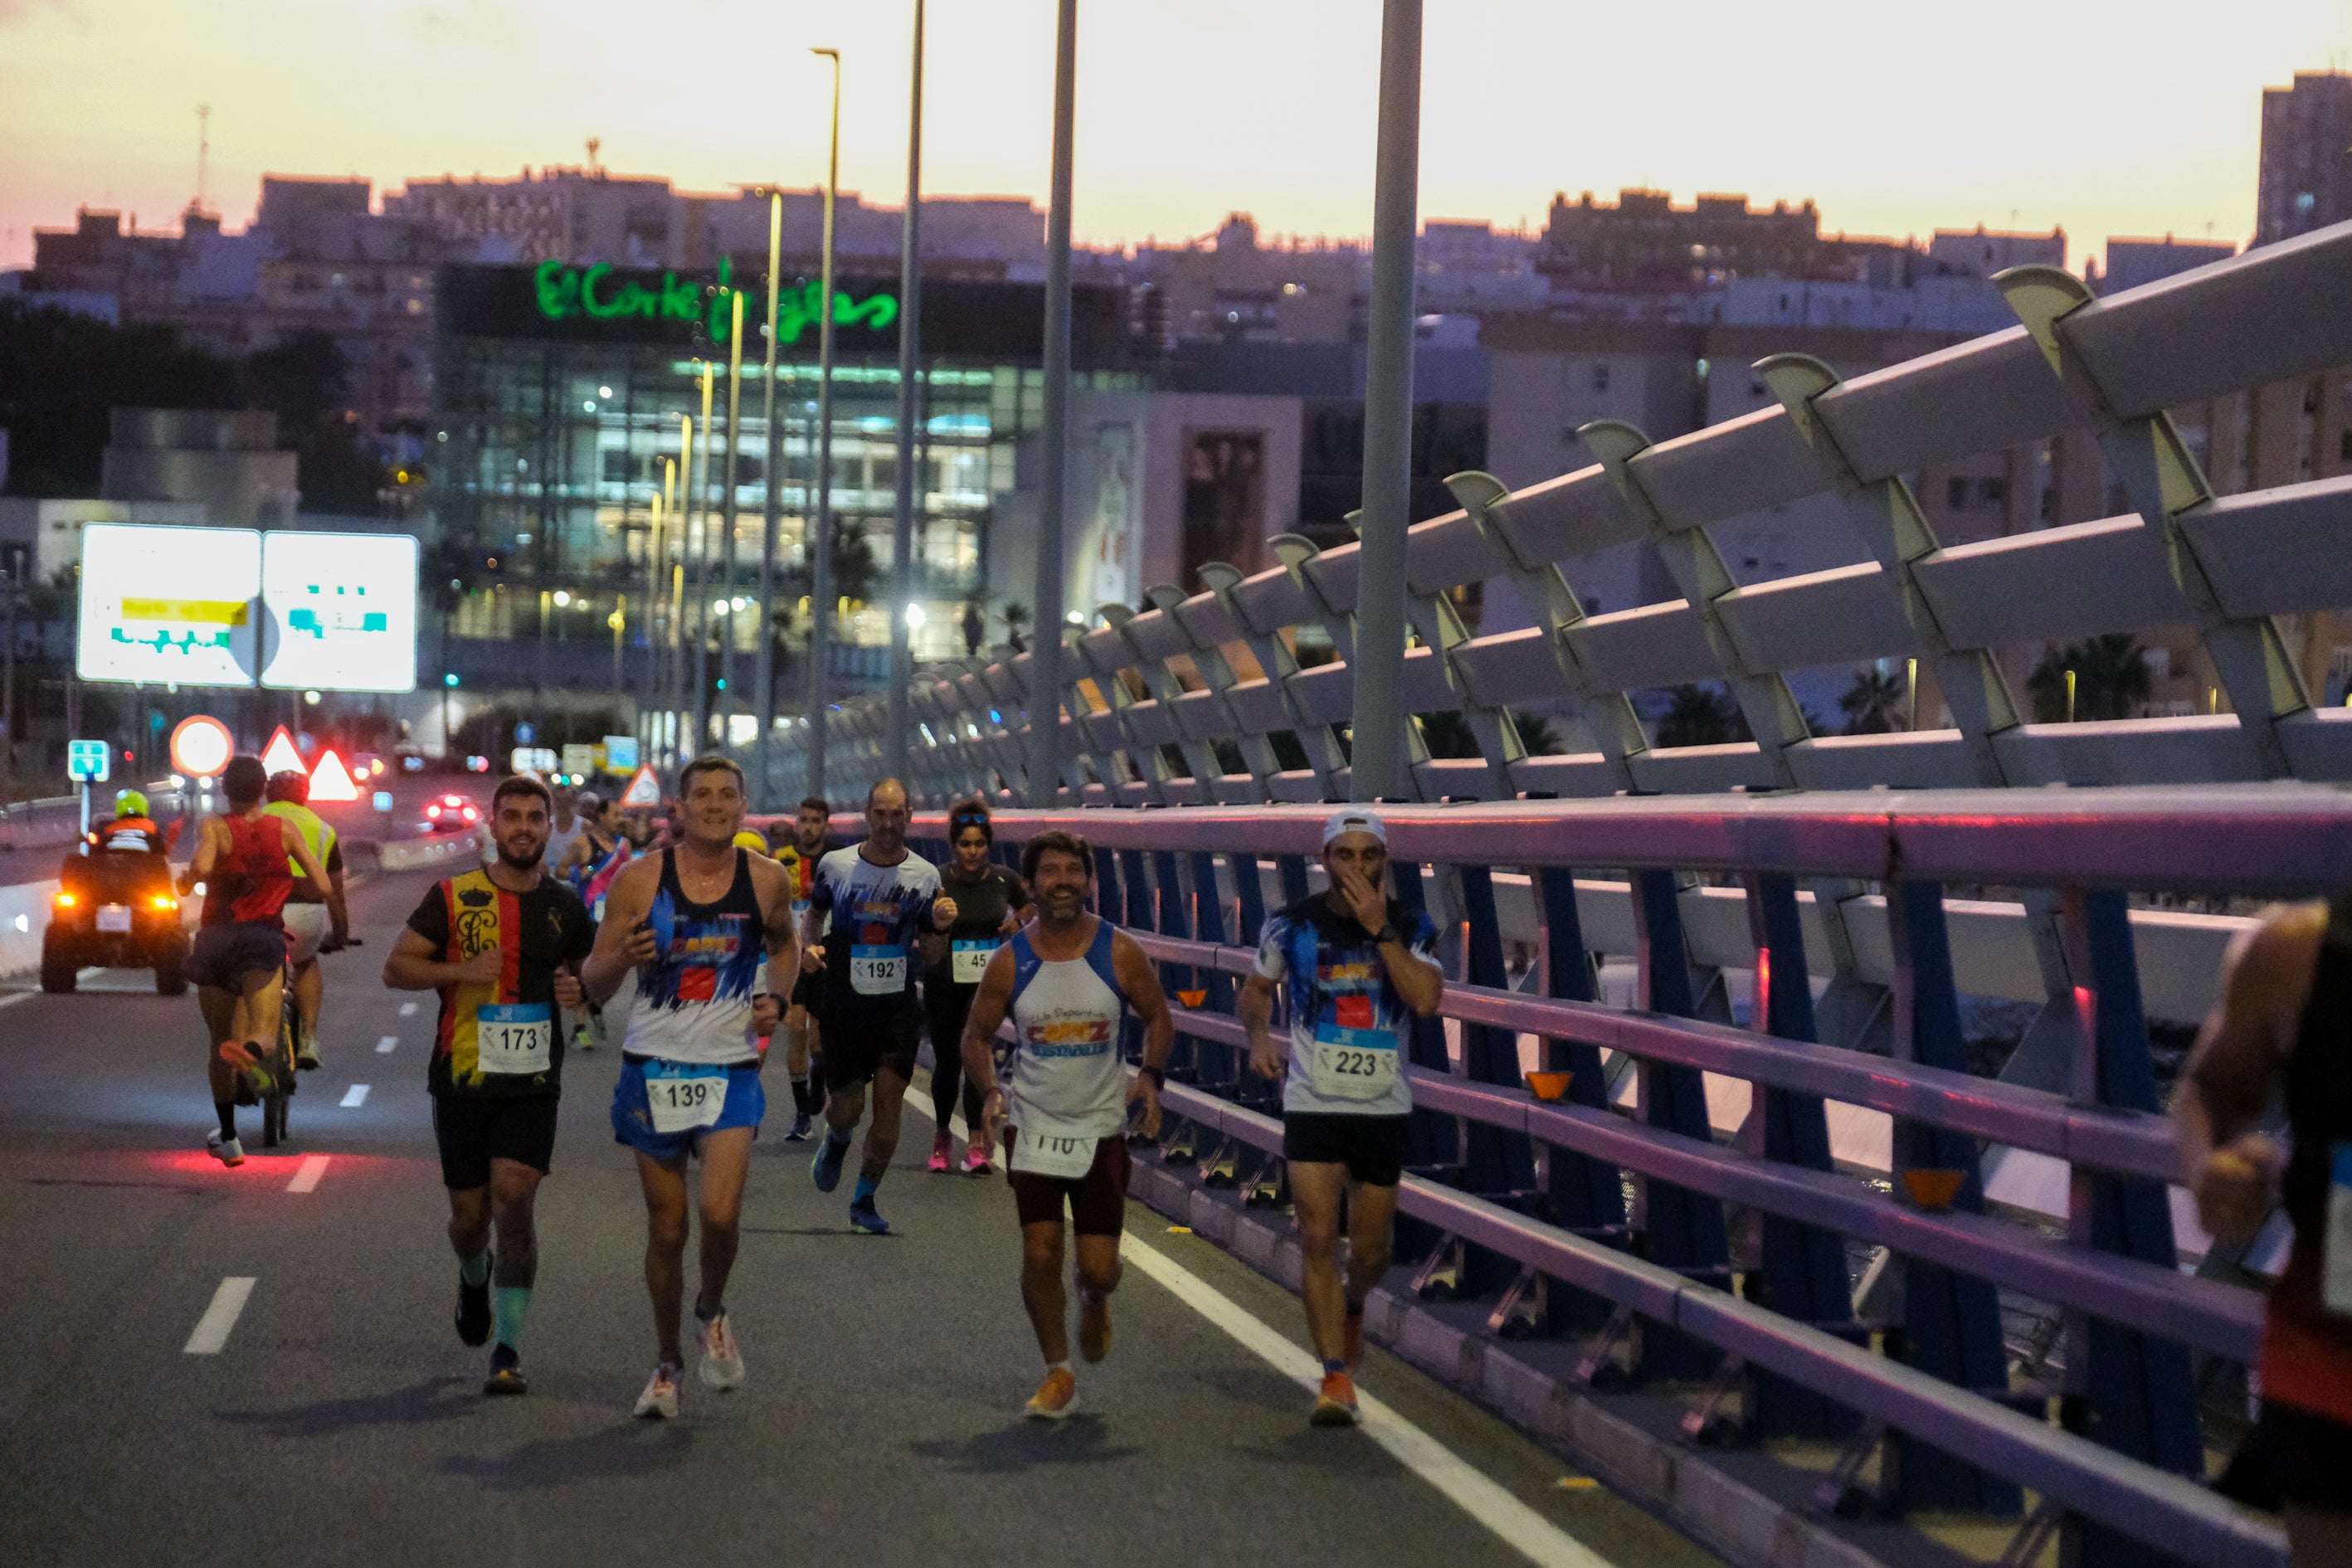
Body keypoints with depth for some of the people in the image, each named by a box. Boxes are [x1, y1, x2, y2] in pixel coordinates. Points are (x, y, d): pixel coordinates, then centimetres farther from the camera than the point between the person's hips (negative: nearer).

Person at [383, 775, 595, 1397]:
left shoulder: (566, 906, 8)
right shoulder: (453, 897, 0)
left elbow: (589, 972, 22)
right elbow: (396, 967, 0)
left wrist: (579, 991, -2)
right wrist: (462, 971, -16)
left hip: (532, 1083, 0)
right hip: (461, 1080, 0)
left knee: (515, 1199, -15)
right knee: (470, 1213, 6)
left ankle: (509, 1351, -8)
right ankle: (475, 1276, 45)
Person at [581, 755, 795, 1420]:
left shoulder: (766, 879, -1)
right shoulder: (640, 880, -5)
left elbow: (783, 944, 22)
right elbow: (593, 985, -1)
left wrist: (775, 1001, 3)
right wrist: (623, 957, -23)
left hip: (730, 1071, 0)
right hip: (654, 1069, 0)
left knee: (720, 1211, -18)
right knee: (666, 1228, 6)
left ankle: (713, 1311, 13)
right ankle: (667, 1361, 25)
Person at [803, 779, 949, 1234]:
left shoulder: (924, 876, 2)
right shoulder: (836, 865, 0)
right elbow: (816, 911, 17)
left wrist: (940, 925, -16)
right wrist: (811, 946, -3)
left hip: (897, 1006, 0)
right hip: (844, 1003, 0)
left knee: (890, 1099, -11)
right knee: (847, 1106, 1)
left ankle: (865, 1200, 6)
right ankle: (837, 1142, 41)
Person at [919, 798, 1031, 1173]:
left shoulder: (1003, 880, -4)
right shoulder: (938, 883, -9)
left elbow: (1027, 906, 18)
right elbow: (931, 953, -8)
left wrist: (1017, 922, -3)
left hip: (987, 982, 0)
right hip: (944, 984, 0)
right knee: (947, 1062, 9)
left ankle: (975, 1143, -14)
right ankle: (942, 1136, 31)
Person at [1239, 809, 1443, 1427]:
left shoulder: (1411, 928, -3)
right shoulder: (1292, 926, -2)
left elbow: (1426, 999, -20)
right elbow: (1256, 989, 14)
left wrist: (1379, 928, -23)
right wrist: (1259, 1034, -7)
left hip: (1384, 1106, 1)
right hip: (1312, 1103, -1)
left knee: (1371, 1247, 10)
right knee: (1318, 1237, -12)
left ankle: (1351, 1306, 46)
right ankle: (1336, 1378, -7)